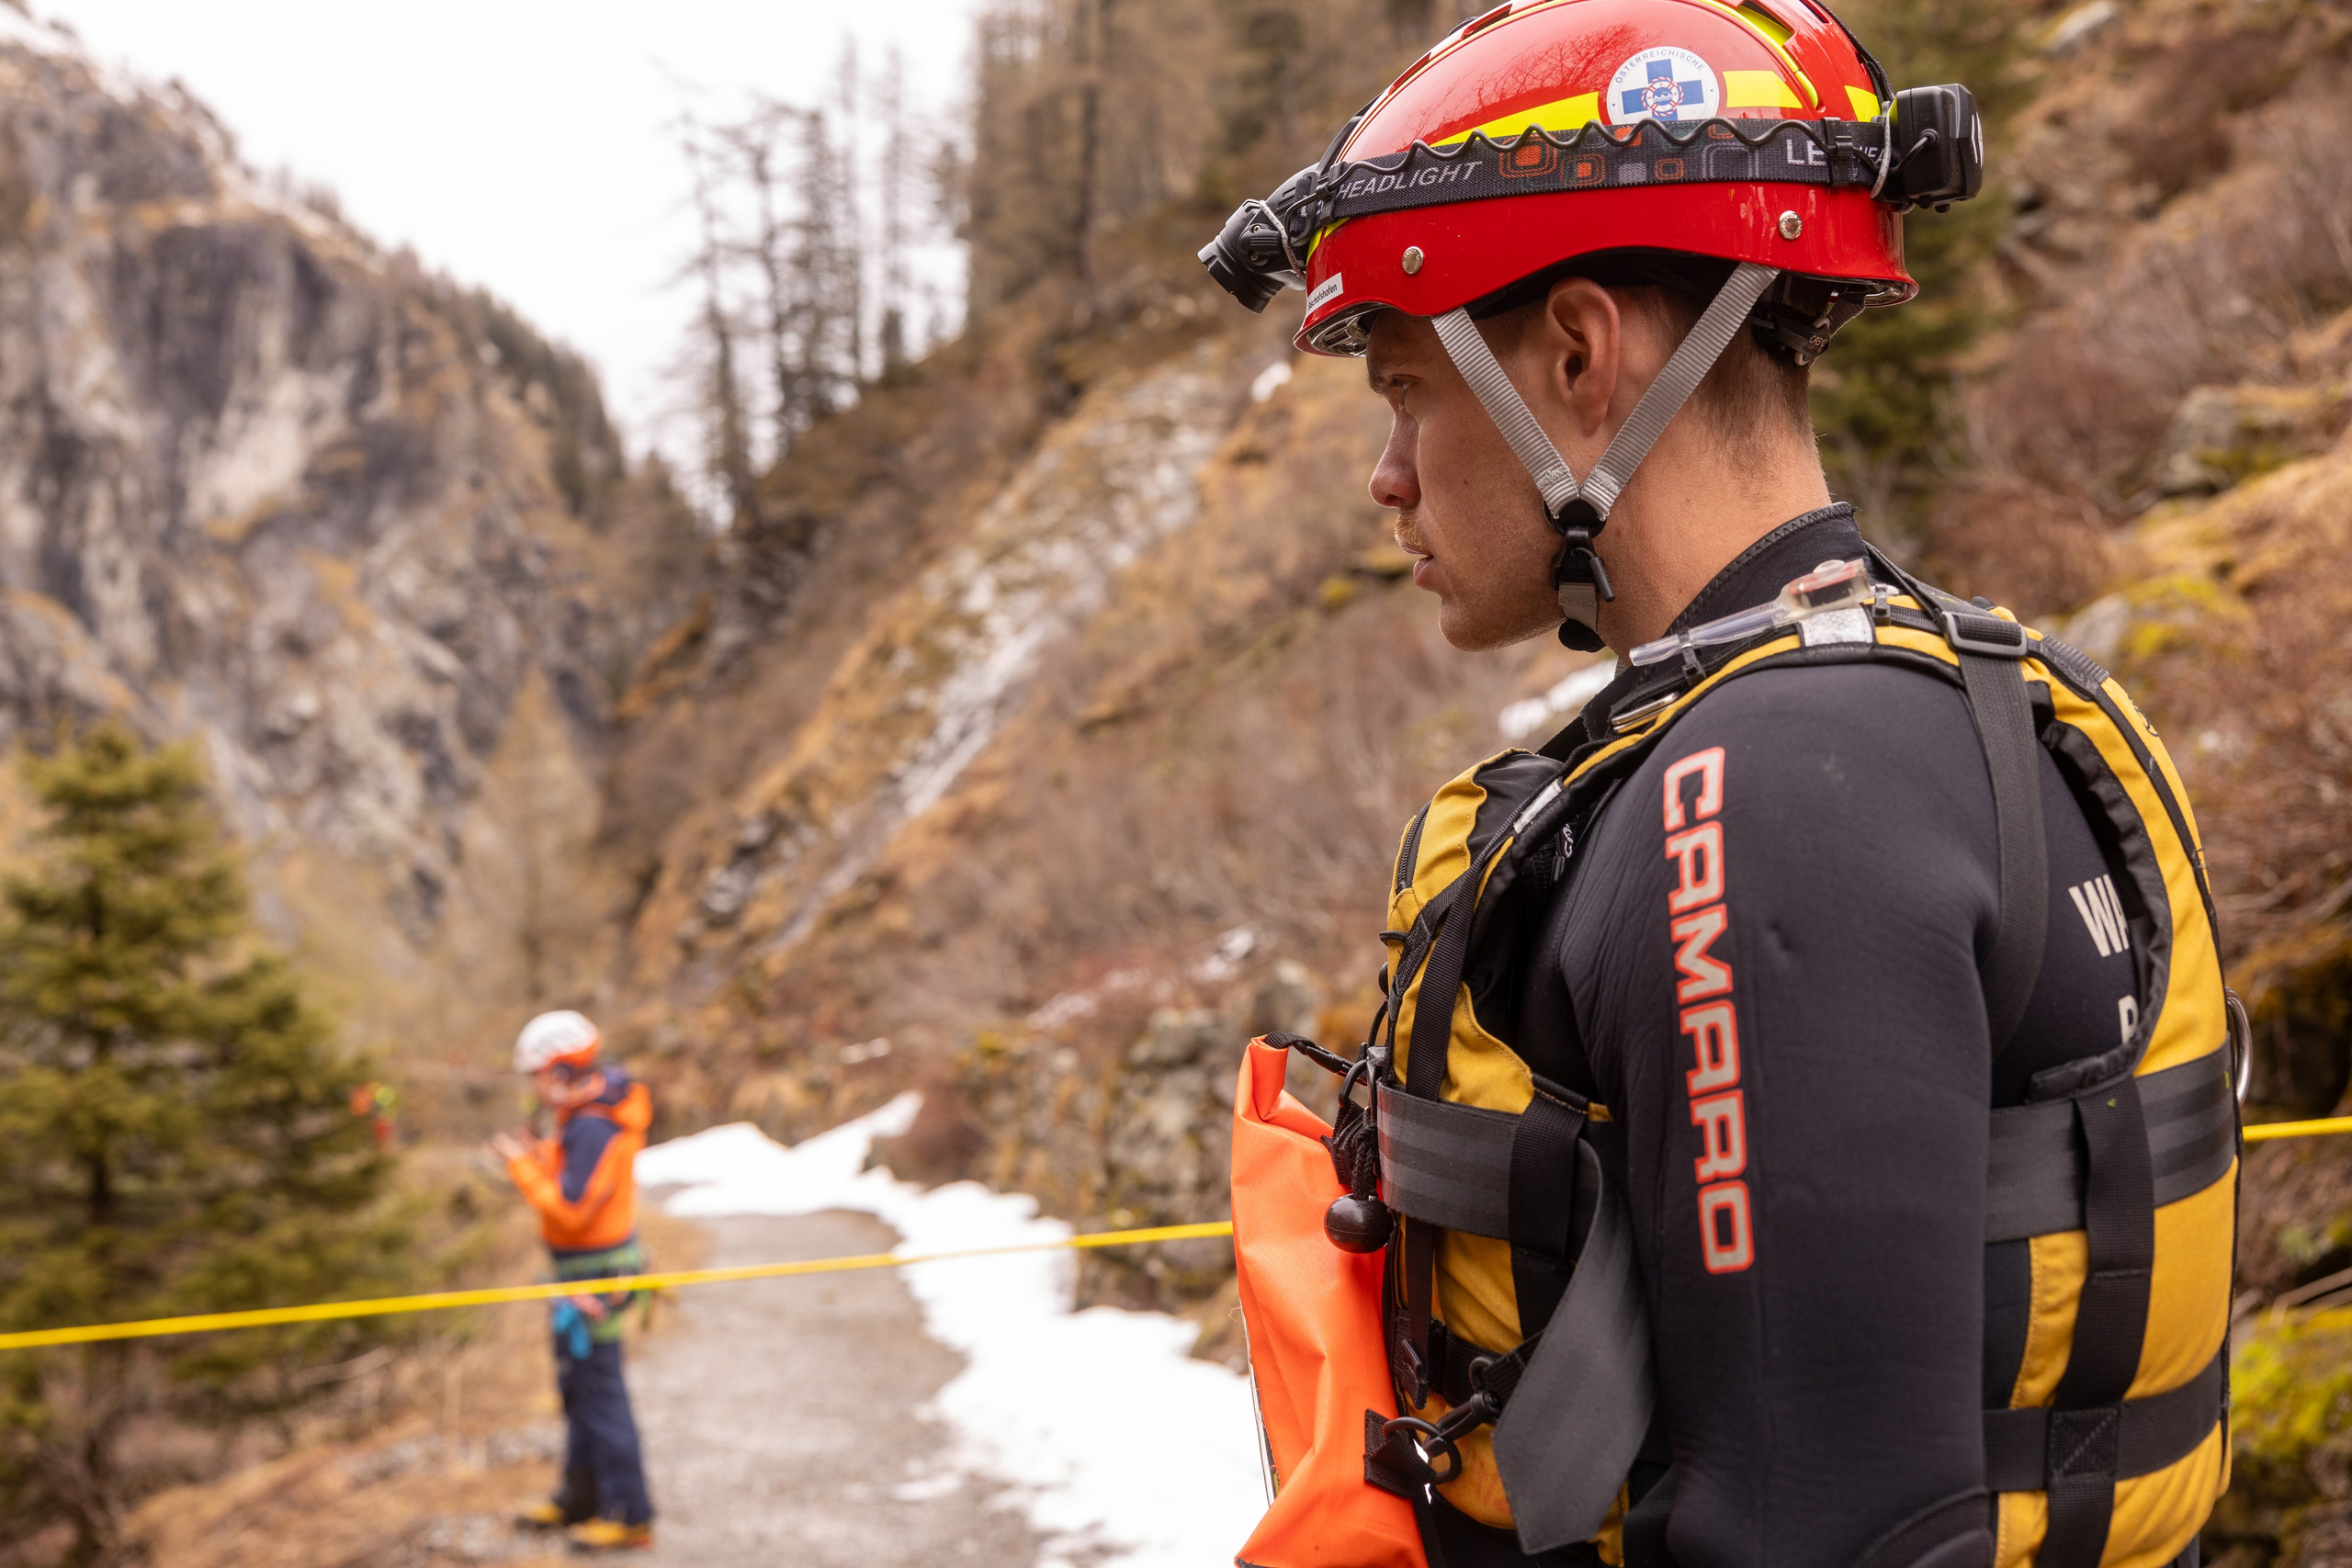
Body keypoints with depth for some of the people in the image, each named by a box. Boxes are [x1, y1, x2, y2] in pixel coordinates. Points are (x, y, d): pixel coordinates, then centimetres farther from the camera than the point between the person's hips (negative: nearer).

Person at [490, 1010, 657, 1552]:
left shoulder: (593, 1129, -26)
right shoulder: (595, 1109, 6)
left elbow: (570, 1210, -26)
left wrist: (520, 1165, -17)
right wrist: (540, 1155, 1)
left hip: (592, 1277, -10)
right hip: (585, 1269, 10)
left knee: (600, 1394, -3)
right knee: (577, 1388, 21)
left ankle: (630, 1517, 4)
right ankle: (580, 1498, 34)